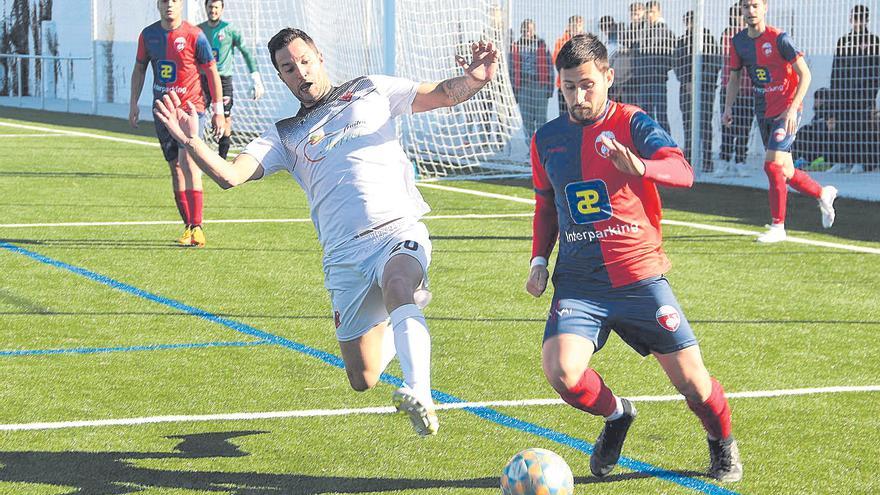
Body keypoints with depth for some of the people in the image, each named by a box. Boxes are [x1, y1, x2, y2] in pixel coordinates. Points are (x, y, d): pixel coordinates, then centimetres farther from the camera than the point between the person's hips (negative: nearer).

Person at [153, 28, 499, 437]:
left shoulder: (370, 92, 16)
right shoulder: (285, 136, 19)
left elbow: (443, 95, 13)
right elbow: (230, 176, 5)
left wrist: (472, 80, -10)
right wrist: (191, 142, -12)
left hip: (398, 230, -3)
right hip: (345, 253, 3)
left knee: (399, 288, -39)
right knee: (363, 380, 3)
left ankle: (418, 395, -51)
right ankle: (393, 337, 38)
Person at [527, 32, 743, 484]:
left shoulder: (632, 124, -3)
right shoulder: (547, 139, 9)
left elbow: (682, 172, -21)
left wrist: (641, 167, -42)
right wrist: (539, 261, 10)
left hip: (639, 275, -2)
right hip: (578, 281, 2)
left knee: (690, 378, -2)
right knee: (561, 371, -21)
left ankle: (723, 446, 30)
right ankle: (616, 415, 13)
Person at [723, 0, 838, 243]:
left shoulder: (779, 39, -14)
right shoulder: (739, 41, 5)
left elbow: (805, 75, -13)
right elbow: (734, 78, 16)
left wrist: (792, 109, -21)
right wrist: (728, 107, 1)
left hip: (786, 111, -7)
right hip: (763, 112, 7)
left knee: (772, 165, -15)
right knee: (785, 172, 10)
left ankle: (778, 227, -5)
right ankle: (823, 194, 36)